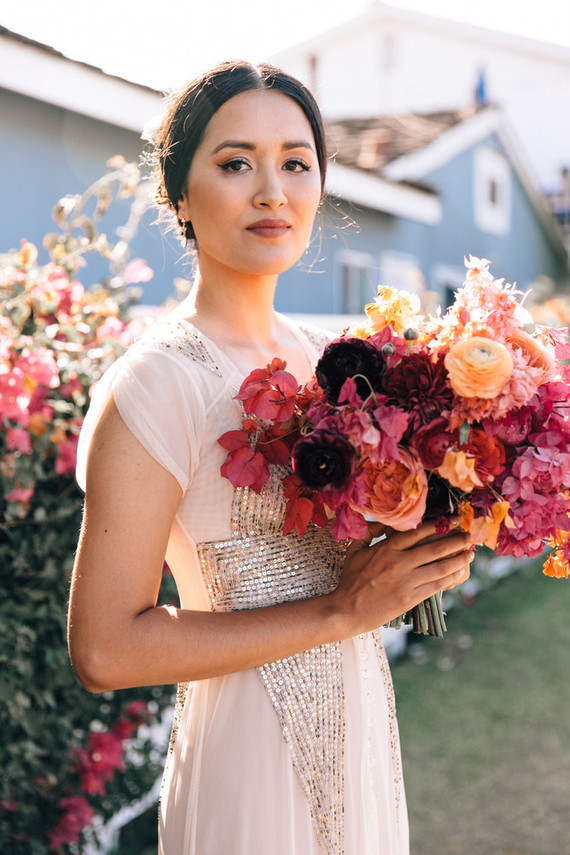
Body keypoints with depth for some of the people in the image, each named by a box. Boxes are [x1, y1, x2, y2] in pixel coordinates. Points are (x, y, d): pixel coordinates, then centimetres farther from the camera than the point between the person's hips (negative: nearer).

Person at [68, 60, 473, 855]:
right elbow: (106, 648, -23)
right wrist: (343, 610, -21)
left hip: (364, 726, 7)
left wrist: (429, 548, -6)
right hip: (252, 761, -7)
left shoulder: (322, 358, 1)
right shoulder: (156, 383, -19)